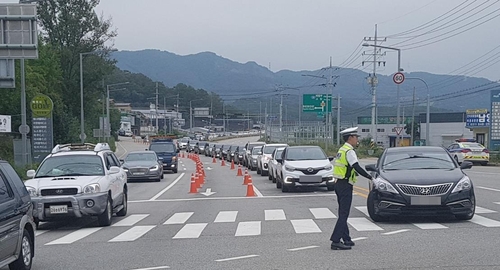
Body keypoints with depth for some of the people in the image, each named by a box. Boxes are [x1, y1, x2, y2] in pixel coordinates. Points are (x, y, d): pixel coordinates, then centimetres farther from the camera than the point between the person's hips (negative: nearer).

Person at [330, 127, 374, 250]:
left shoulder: (342, 150, 14)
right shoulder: (349, 151, -15)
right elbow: (357, 167, -25)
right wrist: (369, 176, -21)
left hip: (338, 184, 10)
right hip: (345, 185, -10)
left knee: (342, 214, 15)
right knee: (343, 214, -7)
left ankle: (346, 239, 23)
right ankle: (336, 241, -9)